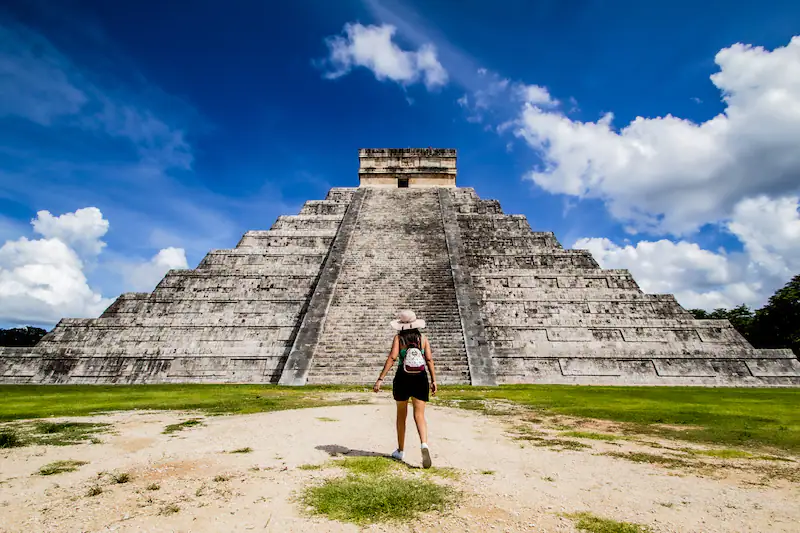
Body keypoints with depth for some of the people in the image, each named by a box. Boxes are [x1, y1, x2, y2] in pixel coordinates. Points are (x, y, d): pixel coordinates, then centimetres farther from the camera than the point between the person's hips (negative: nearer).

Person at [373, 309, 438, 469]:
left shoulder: (398, 338, -3)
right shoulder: (423, 338, 4)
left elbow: (392, 358, -13)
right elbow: (429, 360, -3)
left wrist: (380, 379, -14)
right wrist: (434, 380, 2)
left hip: (402, 378, -1)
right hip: (420, 378, 1)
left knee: (401, 415, 16)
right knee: (419, 415, 1)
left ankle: (400, 451, 27)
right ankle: (424, 444, -24)